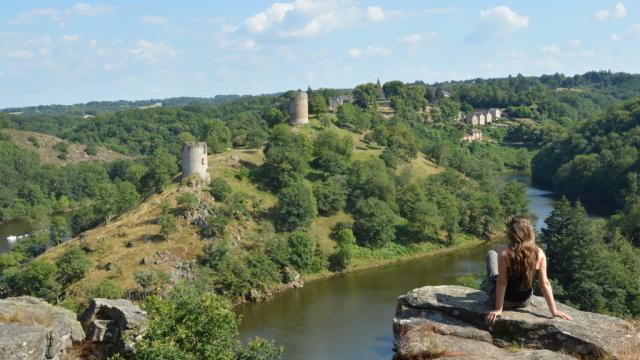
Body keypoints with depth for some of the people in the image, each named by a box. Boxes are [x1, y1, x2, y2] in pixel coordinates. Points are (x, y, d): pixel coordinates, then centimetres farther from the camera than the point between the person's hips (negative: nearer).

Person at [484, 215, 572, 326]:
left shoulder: (504, 252, -26)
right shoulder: (539, 254, -17)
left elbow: (502, 282, -24)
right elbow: (544, 283, -15)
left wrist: (498, 309, -19)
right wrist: (554, 310, -8)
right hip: (524, 302, 3)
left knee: (491, 254, 18)